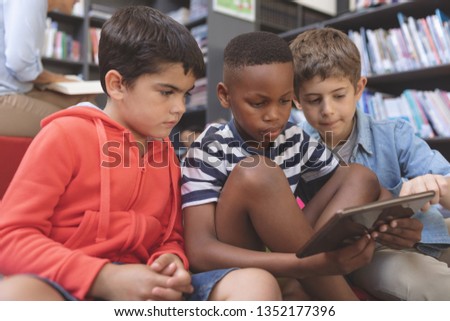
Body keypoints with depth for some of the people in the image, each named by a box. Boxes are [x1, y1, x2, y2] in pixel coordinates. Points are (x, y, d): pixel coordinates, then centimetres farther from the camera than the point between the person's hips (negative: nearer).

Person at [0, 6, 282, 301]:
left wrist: (172, 262, -8)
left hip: (143, 289, 5)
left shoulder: (168, 152, 14)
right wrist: (106, 277, -20)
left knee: (256, 283, -19)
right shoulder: (66, 135, -2)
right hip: (67, 289, -5)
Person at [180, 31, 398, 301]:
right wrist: (309, 264, -38)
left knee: (361, 177, -3)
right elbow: (199, 252, -26)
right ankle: (344, 303, -19)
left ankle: (298, 293, -21)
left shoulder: (296, 142, 0)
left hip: (283, 266, 6)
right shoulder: (209, 151, -15)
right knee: (256, 173, -29)